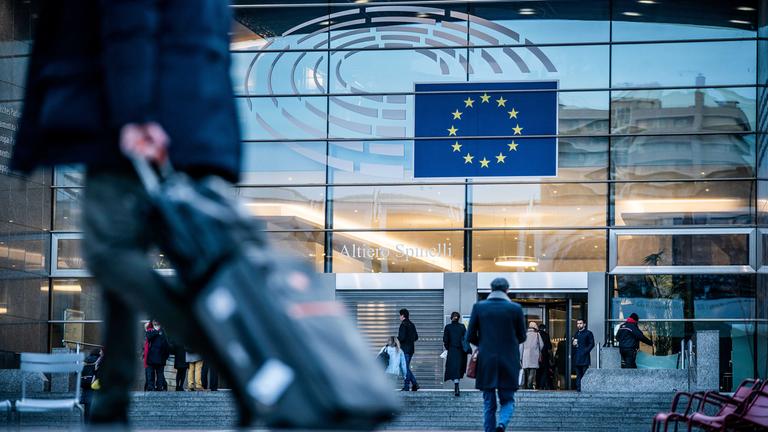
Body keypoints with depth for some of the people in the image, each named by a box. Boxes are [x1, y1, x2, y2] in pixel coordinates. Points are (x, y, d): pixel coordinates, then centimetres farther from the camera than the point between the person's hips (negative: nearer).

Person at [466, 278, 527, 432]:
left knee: (489, 403, 10)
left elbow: (470, 337, -1)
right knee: (507, 400, 11)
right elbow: (522, 337, 5)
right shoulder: (515, 308, -3)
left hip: (486, 362, 1)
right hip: (509, 363, 0)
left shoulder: (479, 307, -3)